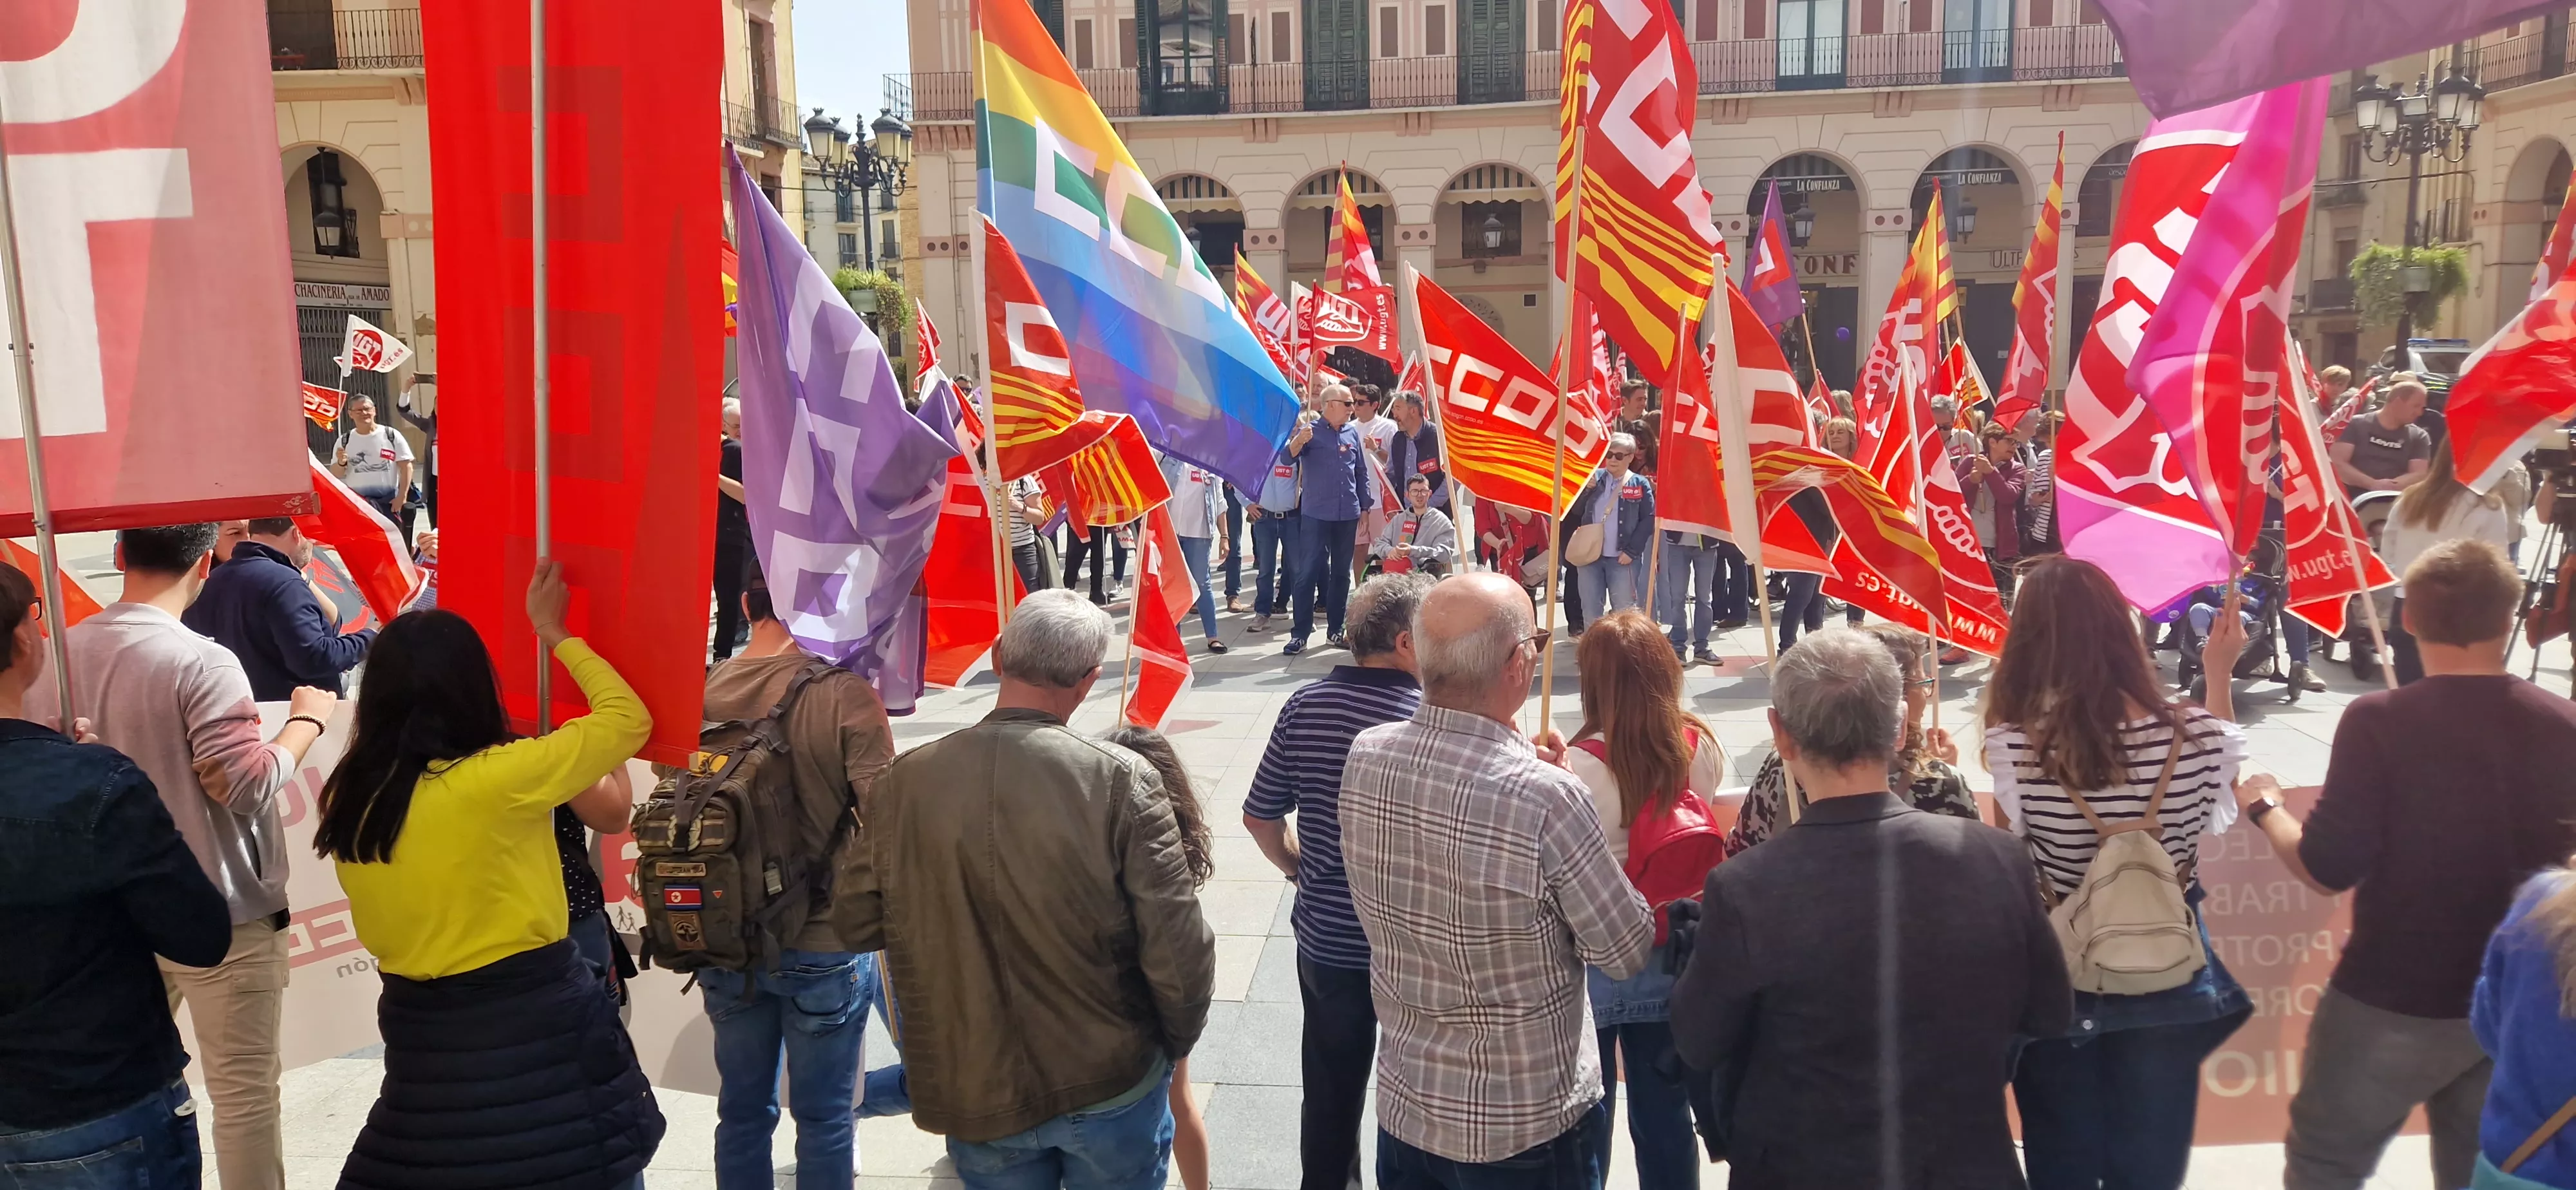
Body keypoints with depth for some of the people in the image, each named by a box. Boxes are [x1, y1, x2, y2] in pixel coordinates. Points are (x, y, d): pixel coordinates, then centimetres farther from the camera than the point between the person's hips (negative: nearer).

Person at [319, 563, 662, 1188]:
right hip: (537, 1027, -6)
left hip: (422, 1032, 6)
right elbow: (629, 718, -8)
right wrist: (554, 634, 4)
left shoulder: (348, 799, -1)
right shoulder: (500, 780, -19)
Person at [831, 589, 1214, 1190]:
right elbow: (1178, 952, -18)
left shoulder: (905, 781, -12)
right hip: (1111, 1090, -2)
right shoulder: (1122, 781, -20)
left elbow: (855, 924, -1)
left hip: (973, 1093, 2)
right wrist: (1177, 1041, 1)